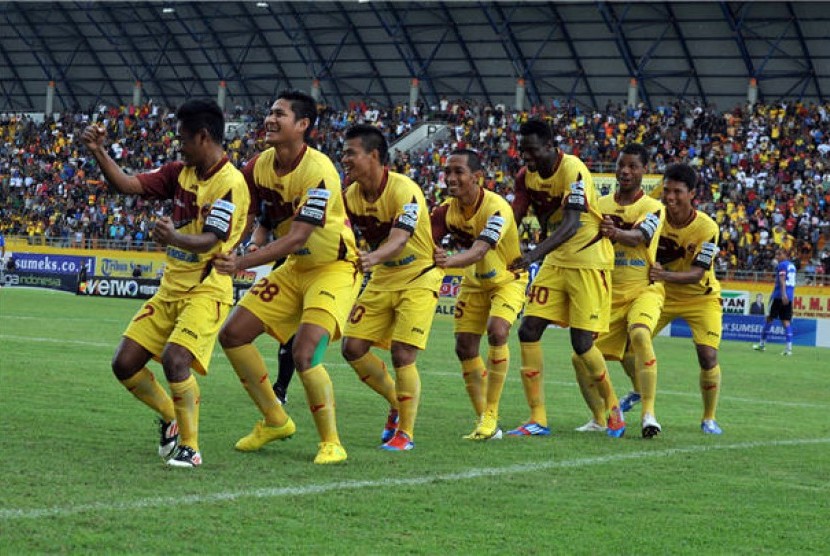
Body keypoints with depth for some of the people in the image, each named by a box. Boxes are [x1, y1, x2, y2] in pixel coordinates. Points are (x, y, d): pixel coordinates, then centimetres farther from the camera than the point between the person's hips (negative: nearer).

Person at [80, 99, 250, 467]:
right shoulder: (180, 173, 6)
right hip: (170, 287, 8)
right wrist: (98, 152, -5)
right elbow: (128, 185, 6)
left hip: (207, 290, -8)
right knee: (125, 364, 3)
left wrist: (175, 238, -45)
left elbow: (209, 240, -26)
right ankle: (171, 418, 27)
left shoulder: (230, 183, -17)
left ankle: (190, 446, -11)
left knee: (175, 359, -27)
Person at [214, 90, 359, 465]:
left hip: (334, 269, -8)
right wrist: (221, 253, -6)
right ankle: (275, 420, 19)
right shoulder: (264, 164, -3)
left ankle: (331, 443, -7)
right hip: (295, 268, 8)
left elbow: (296, 238, -29)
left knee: (304, 353, -24)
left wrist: (242, 263, -35)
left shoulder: (319, 171, -26)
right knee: (233, 335, 3)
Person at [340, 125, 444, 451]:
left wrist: (373, 258, -56)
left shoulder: (404, 191, -24)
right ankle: (396, 403, 22)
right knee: (353, 348, -1)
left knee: (402, 355, -15)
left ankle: (405, 432, 2)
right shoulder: (351, 195, -3)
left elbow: (398, 240, -38)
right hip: (382, 280, 7)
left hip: (418, 278, -7)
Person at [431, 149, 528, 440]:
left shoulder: (497, 208, -32)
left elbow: (479, 251, -46)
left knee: (497, 331, -27)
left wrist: (448, 261, -64)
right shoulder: (446, 210, -15)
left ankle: (490, 416, -18)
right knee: (465, 348, 0)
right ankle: (483, 421, 14)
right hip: (474, 282, 6)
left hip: (507, 279, -6)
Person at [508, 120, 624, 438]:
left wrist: (535, 255, -42)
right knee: (528, 331, -4)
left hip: (589, 260, -7)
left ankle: (612, 407, 19)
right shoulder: (527, 175, 1)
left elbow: (571, 224, -31)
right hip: (556, 261, 7)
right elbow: (514, 217, 9)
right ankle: (538, 420, 1)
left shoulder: (573, 171, -21)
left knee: (582, 343, -7)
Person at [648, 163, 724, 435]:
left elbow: (697, 273, -28)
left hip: (700, 297, -3)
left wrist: (665, 275, -45)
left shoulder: (706, 227, -25)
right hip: (662, 293, 3)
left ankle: (709, 419, 5)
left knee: (708, 357, -16)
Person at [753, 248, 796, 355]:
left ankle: (762, 343, 15)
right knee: (786, 321, 2)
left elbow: (782, 279, -19)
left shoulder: (782, 265, -6)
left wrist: (783, 294, -30)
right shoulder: (792, 266, 17)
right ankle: (789, 347, -10)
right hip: (789, 297, 7)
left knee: (769, 318, 6)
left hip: (779, 295, -7)